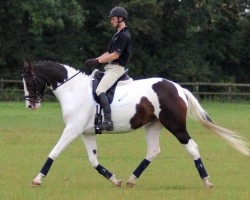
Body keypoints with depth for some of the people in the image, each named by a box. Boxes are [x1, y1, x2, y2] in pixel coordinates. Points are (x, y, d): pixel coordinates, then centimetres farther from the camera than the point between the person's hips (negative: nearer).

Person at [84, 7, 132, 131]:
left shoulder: (124, 35, -12)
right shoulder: (117, 35, 21)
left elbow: (115, 55, -18)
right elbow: (109, 53, 23)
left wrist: (97, 61, -14)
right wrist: (93, 61, 11)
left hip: (117, 68, -11)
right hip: (110, 67, 11)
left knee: (100, 90, -27)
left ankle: (108, 120, -35)